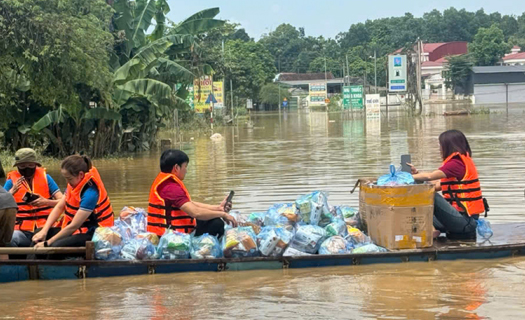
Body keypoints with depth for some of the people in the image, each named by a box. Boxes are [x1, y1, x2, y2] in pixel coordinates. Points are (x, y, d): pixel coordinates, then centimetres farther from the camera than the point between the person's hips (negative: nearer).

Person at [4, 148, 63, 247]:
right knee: (9, 240, -35)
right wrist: (12, 191, -18)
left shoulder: (45, 177, 9)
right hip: (22, 231, -1)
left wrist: (46, 202, -15)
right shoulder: (12, 181, 7)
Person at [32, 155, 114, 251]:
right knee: (38, 234, 0)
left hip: (93, 234, -10)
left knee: (57, 246, -32)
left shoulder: (90, 193, -24)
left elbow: (73, 226, -23)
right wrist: (44, 231, -9)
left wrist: (47, 243, -18)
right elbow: (59, 207, 4)